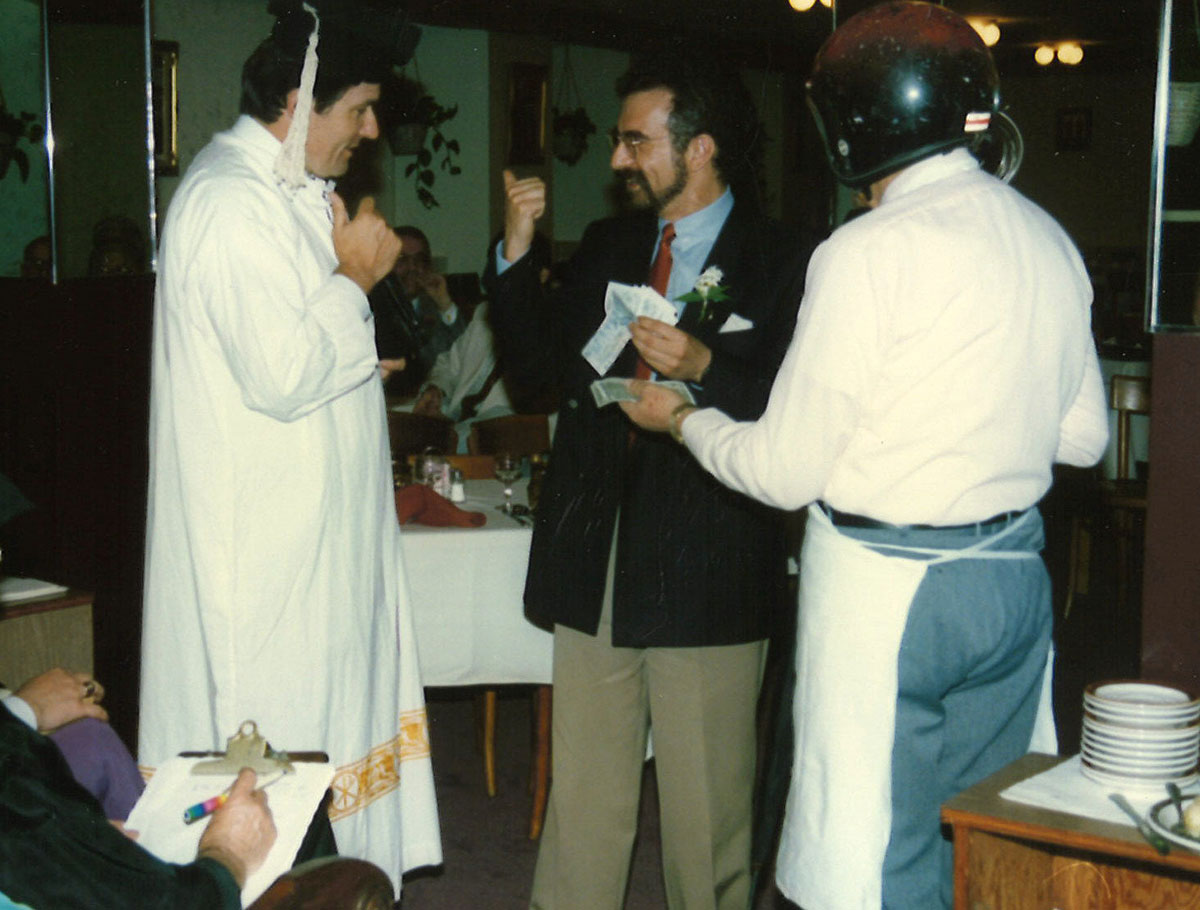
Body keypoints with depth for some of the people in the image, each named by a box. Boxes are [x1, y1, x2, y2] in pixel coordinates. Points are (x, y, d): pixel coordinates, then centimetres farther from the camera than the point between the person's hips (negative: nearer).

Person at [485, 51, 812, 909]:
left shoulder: (781, 264, -7)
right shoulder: (606, 244, 11)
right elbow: (537, 360, 10)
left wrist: (704, 367, -24)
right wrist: (517, 250, 0)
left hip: (708, 574, -5)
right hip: (595, 556, 5)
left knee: (706, 797, 9)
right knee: (583, 785, 15)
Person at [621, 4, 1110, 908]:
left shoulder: (870, 252, -16)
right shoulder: (1049, 239, 6)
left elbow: (786, 471, -12)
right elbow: (1083, 436, 15)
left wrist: (682, 418, 5)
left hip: (887, 591, -7)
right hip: (1015, 579, 8)